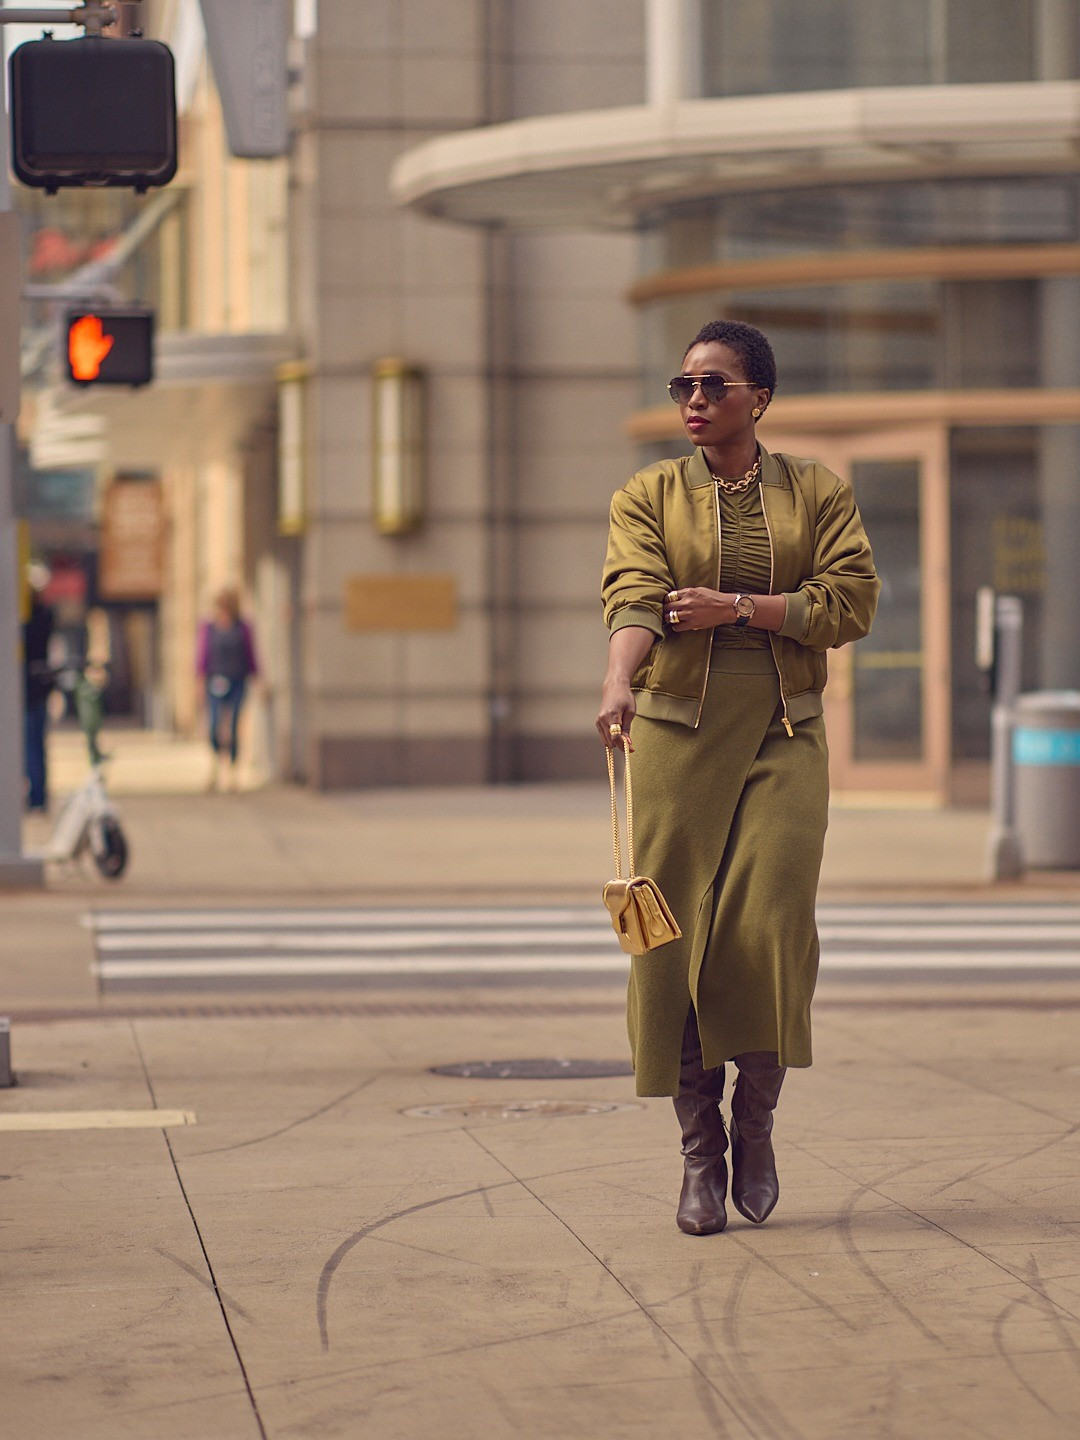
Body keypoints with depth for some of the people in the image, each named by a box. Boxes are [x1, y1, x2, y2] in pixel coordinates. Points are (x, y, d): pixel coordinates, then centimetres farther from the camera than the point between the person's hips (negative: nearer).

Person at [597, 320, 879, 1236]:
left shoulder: (818, 492, 9)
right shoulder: (649, 497, 6)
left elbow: (852, 599, -2)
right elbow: (635, 597, -11)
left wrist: (742, 608, -13)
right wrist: (619, 683, -30)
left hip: (784, 737, 0)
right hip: (677, 732, 0)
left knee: (770, 925, -12)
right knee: (677, 935, -4)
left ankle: (756, 1126, 10)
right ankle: (700, 1154, 7)